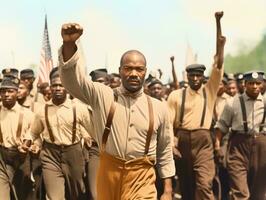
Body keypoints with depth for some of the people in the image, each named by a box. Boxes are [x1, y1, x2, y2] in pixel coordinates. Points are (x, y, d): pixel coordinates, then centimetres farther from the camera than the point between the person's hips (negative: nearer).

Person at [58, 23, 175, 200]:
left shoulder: (158, 108, 5)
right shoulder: (103, 96, 1)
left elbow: (165, 151, 11)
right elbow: (73, 79, -13)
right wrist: (69, 44, -30)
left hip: (141, 178, 0)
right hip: (108, 173, 1)